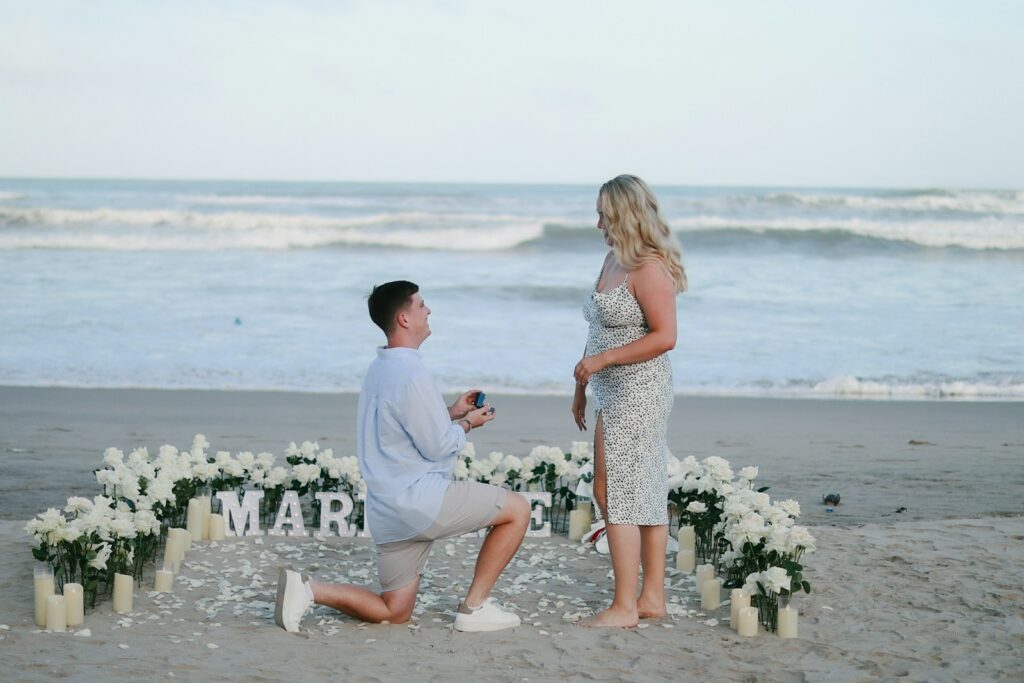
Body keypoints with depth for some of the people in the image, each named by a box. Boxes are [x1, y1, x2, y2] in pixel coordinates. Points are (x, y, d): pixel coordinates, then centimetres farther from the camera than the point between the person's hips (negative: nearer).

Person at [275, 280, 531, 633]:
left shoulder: (379, 369, 14)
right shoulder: (411, 373, -16)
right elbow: (438, 447, -14)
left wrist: (451, 412, 19)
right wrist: (467, 424, 3)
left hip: (388, 511, 9)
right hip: (420, 498, -9)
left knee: (393, 612, 15)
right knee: (517, 509, 3)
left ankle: (306, 588, -2)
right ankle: (474, 607, 3)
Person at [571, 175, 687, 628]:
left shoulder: (649, 268, -15)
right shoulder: (612, 261, 15)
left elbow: (665, 336, -22)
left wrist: (603, 360, -21)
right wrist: (581, 387, 22)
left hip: (639, 391, -10)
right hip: (614, 394, 10)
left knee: (615, 493, -10)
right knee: (644, 496, 11)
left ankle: (624, 607, -6)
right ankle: (652, 598, 17)